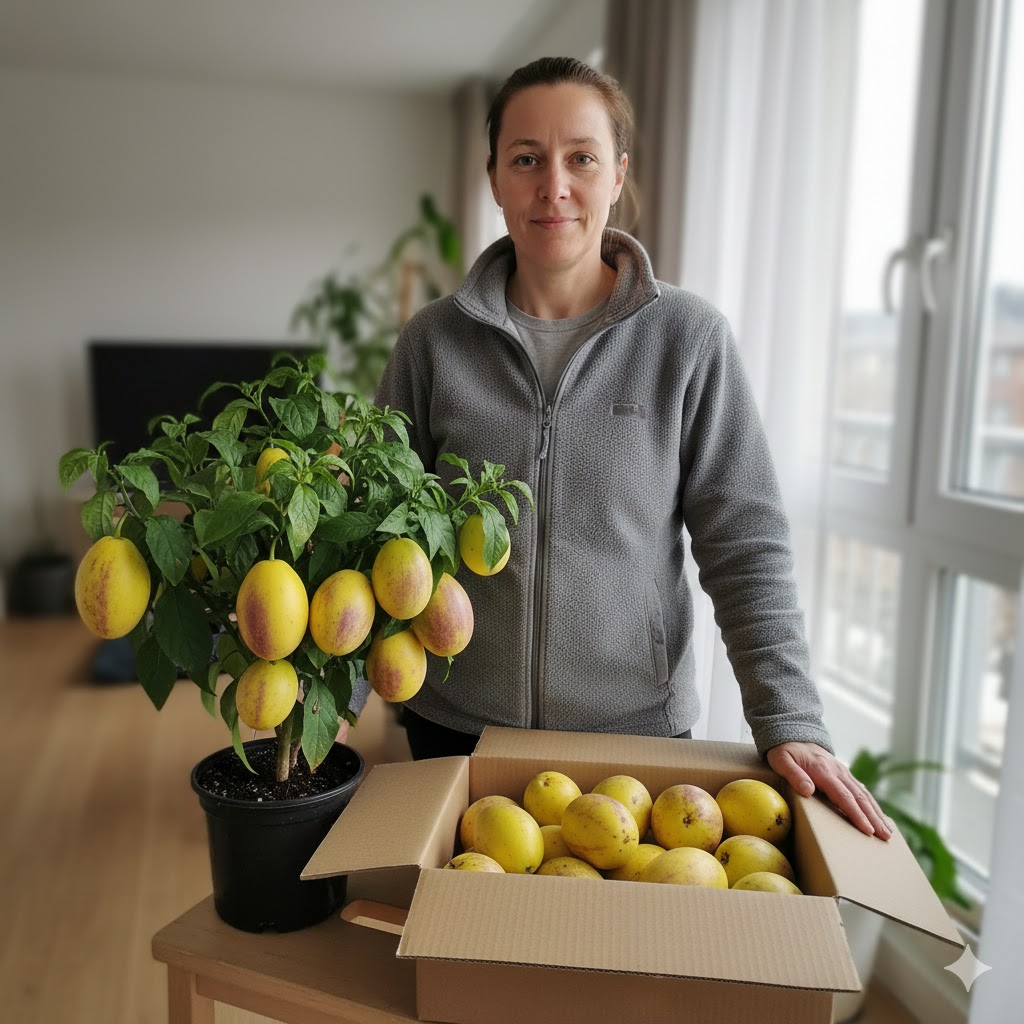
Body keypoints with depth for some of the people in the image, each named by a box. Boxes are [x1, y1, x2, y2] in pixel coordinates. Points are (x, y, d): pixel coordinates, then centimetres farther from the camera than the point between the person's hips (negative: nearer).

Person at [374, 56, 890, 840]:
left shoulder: (688, 339, -7)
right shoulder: (435, 341, -3)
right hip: (454, 726, 2)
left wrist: (790, 722, -13)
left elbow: (745, 546, -6)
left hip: (638, 724, -1)